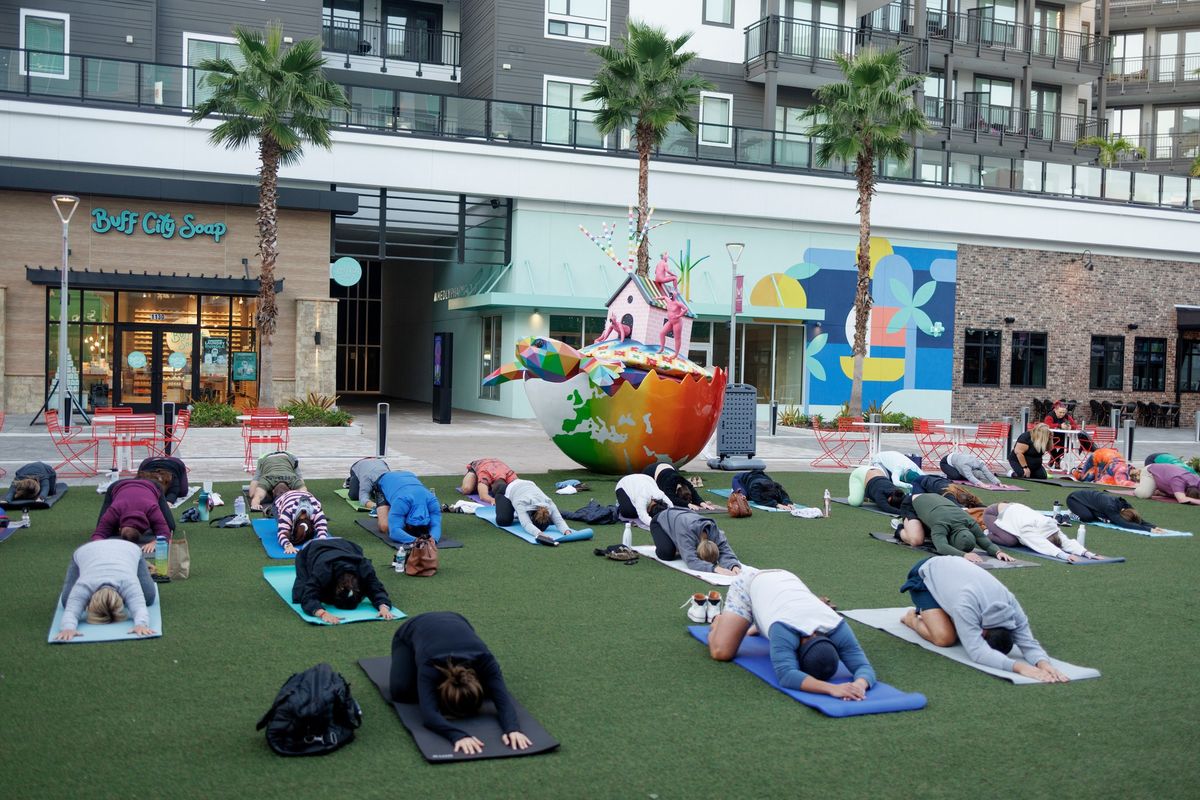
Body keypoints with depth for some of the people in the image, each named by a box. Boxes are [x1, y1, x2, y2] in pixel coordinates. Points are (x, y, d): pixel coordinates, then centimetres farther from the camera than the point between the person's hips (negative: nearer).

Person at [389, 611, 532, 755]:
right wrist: (458, 735, -73)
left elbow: (503, 699, -46)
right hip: (411, 632, -2)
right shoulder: (429, 665, -45)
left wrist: (512, 729, -65)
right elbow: (429, 715, -56)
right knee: (401, 690, -27)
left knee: (488, 689, -11)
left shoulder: (484, 660, -39)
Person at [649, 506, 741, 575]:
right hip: (662, 520, -5)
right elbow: (691, 561, -54)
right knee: (667, 553, -29)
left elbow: (725, 551, -35)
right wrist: (715, 568, -67)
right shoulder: (685, 533, -48)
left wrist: (734, 565, -57)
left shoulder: (715, 532, -33)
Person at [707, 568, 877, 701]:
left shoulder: (837, 628, -36)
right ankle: (718, 619, 19)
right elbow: (786, 675, -58)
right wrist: (831, 688, -71)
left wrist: (860, 684, -61)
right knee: (722, 652, -16)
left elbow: (863, 665, -37)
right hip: (750, 585, -4)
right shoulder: (785, 630, -48)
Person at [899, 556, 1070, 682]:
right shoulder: (966, 605, -45)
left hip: (951, 569, 6)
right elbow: (976, 651, -52)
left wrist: (1044, 663, -51)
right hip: (925, 575, -6)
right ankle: (912, 618, 8)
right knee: (945, 638, -23)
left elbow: (1028, 641, -29)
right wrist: (1019, 667, -64)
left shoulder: (1010, 604, -27)